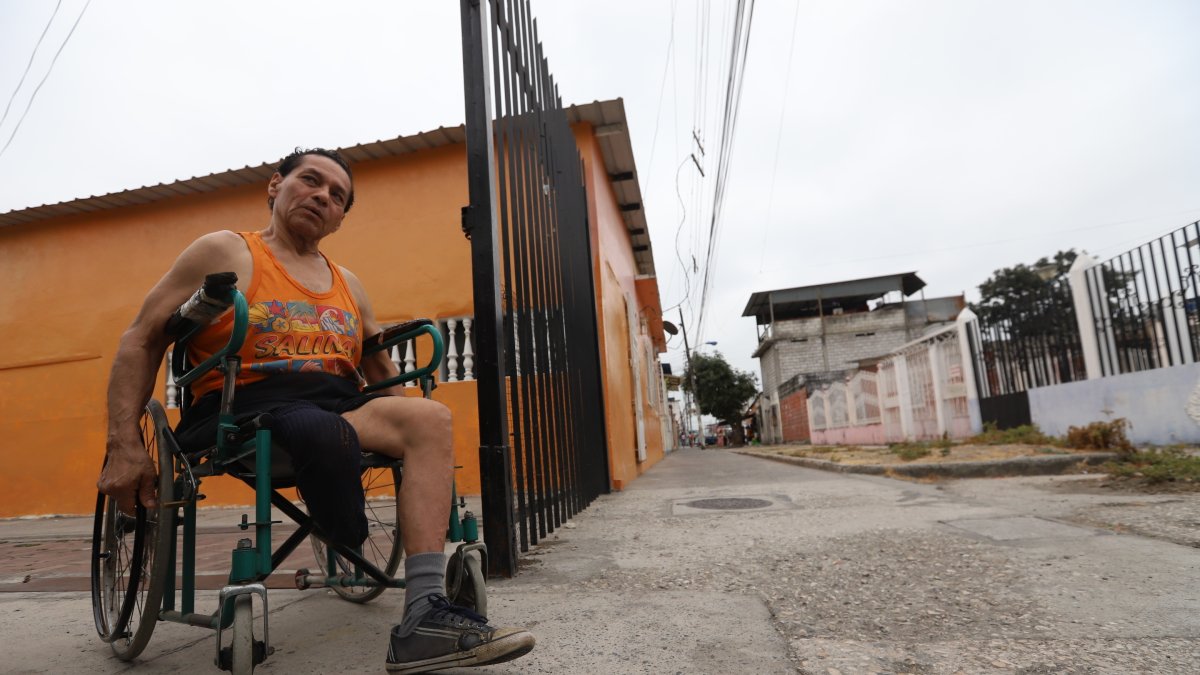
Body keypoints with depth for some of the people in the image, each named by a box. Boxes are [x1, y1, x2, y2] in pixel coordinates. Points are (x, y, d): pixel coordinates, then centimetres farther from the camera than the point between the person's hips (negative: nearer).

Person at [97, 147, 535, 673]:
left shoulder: (347, 284, 22)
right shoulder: (225, 253, 9)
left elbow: (381, 368, 26)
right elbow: (142, 341, 3)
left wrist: (411, 422, 9)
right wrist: (125, 446, -8)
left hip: (338, 406, 5)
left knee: (429, 417, -24)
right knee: (323, 430, -37)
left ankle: (425, 618, -33)